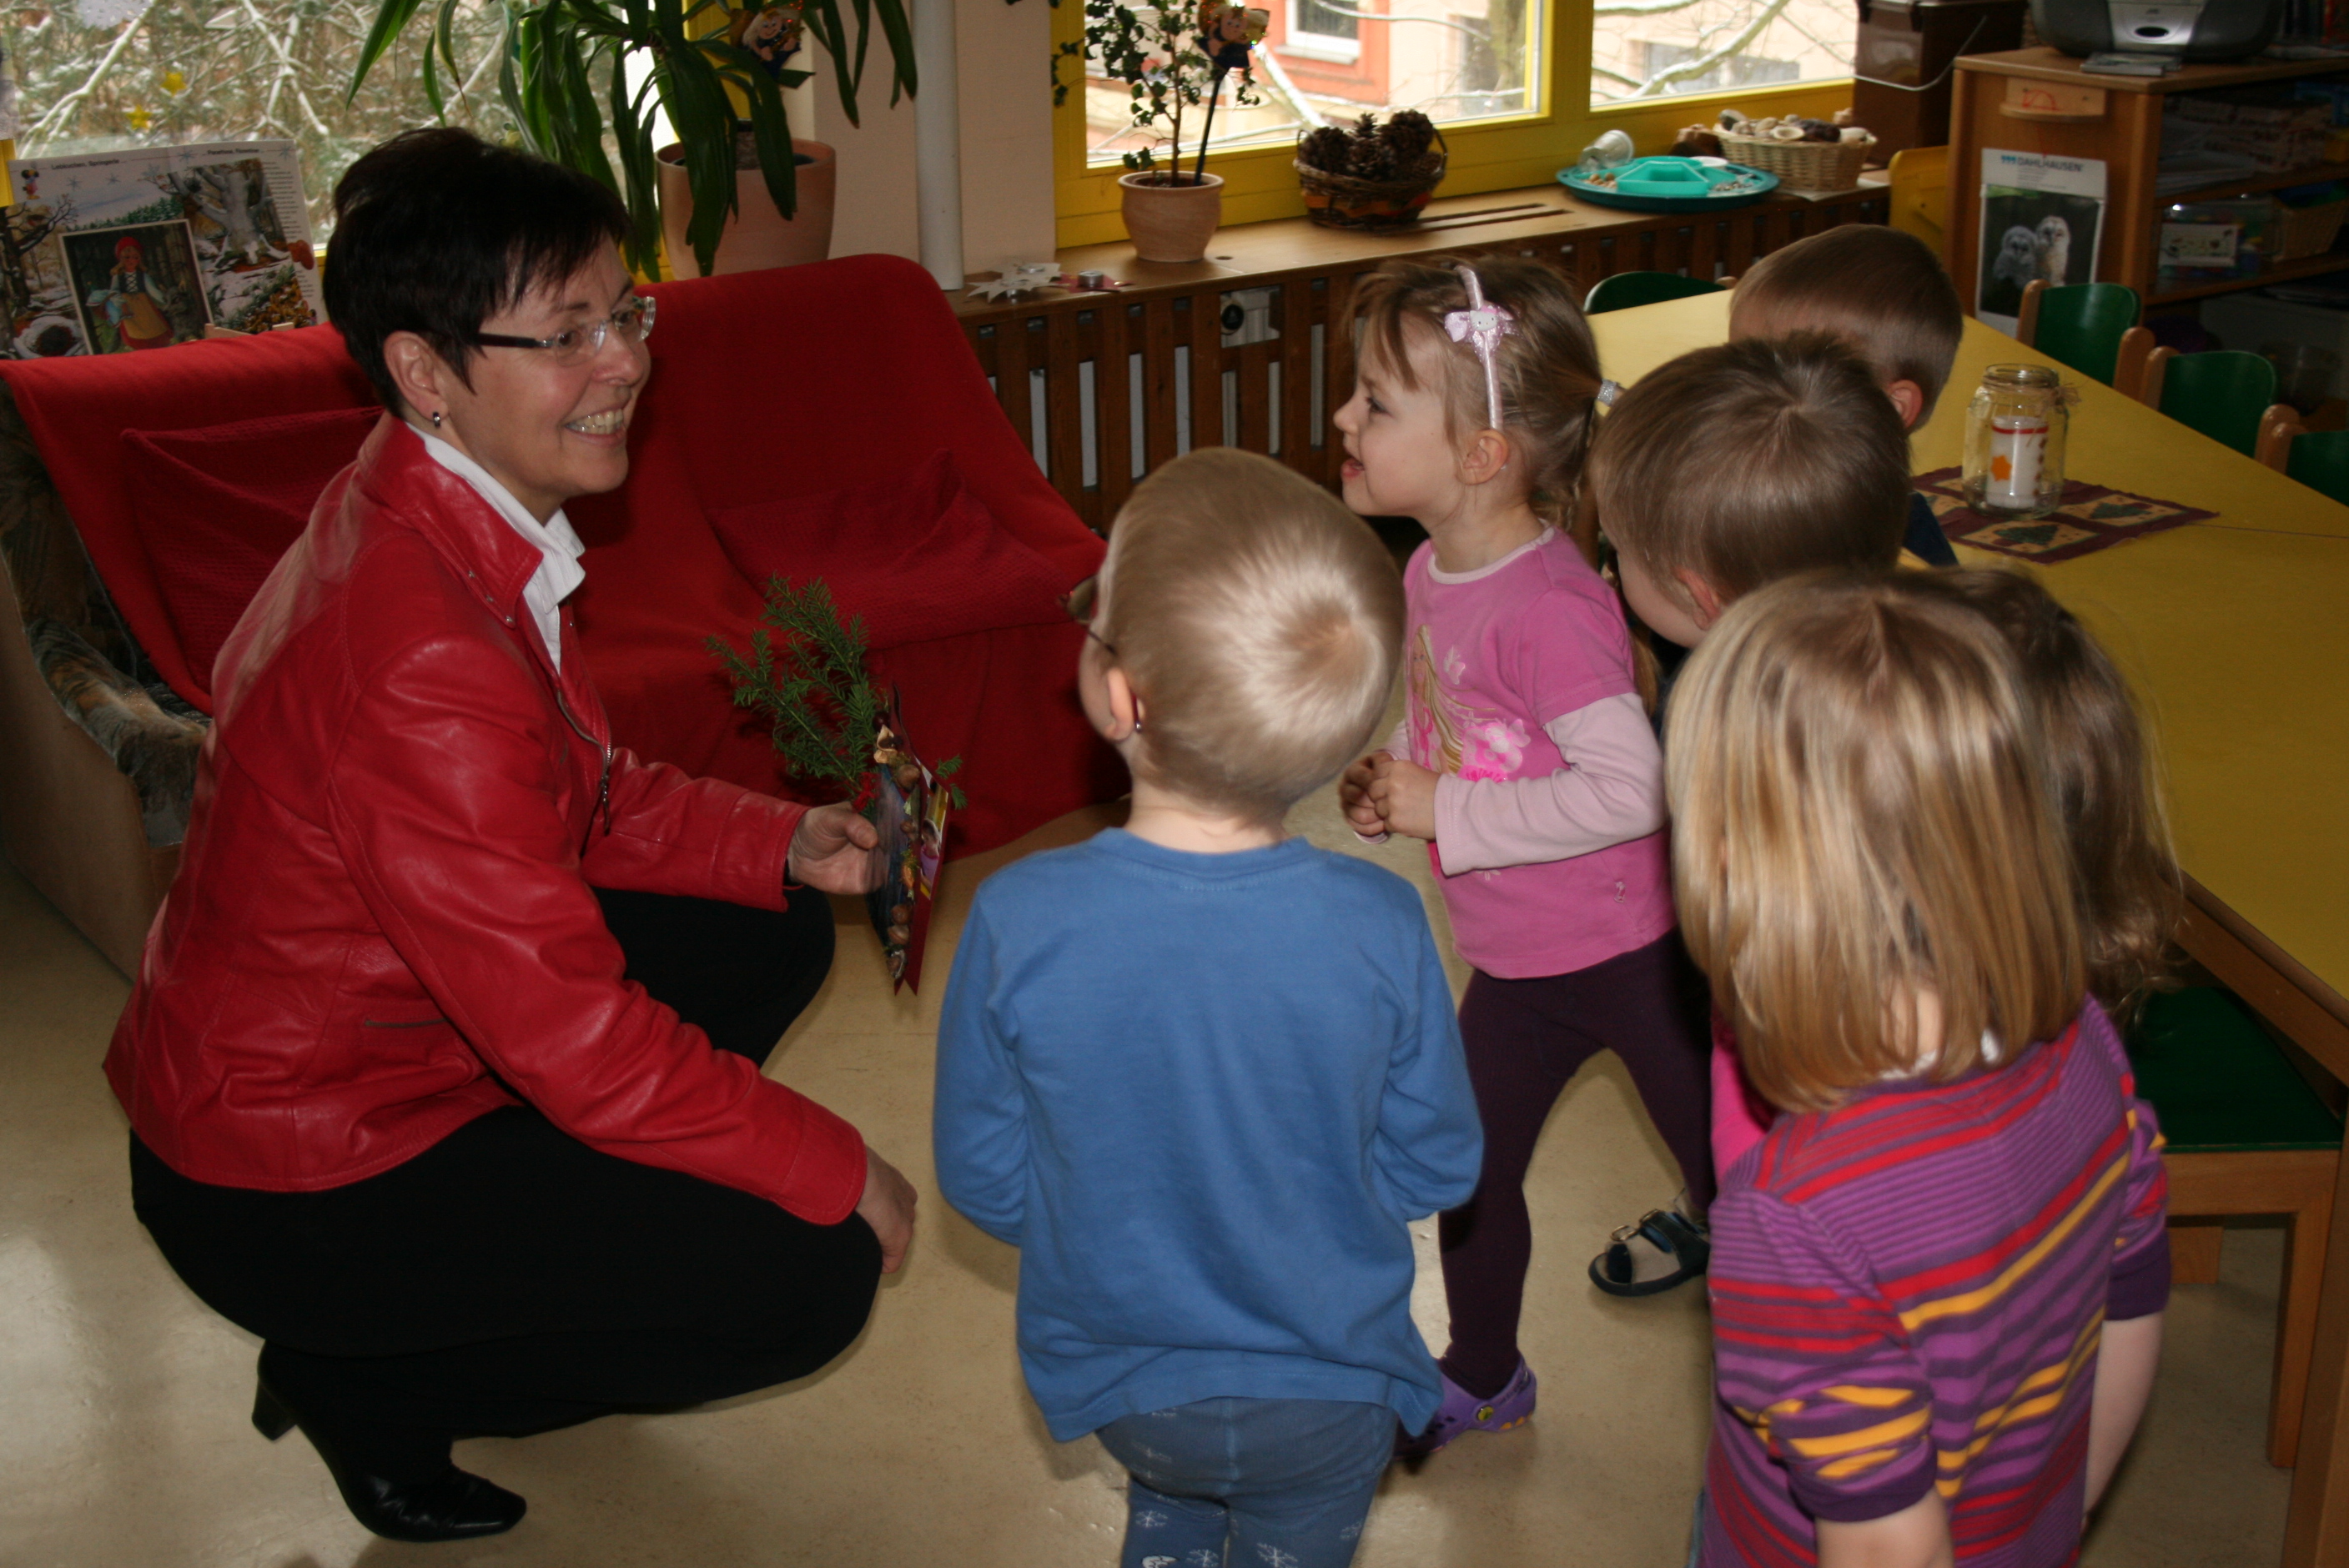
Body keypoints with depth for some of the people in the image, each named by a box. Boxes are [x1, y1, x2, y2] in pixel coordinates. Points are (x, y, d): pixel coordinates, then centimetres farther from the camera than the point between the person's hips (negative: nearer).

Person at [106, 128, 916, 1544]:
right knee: (809, 1274, -13)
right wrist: (840, 1170, -19)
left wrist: (784, 845, -8)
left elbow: (591, 792, 9)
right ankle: (358, 1378, 5)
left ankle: (504, 1229, 18)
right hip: (286, 1192, -9)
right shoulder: (423, 656, -33)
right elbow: (578, 1038, -30)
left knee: (773, 935, 9)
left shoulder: (434, 521, -2)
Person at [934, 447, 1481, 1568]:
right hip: (1329, 1392, 0)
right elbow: (1436, 1169, -11)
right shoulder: (1380, 928, -26)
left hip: (1116, 1379, 1)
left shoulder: (1016, 925, -28)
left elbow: (983, 1182, -13)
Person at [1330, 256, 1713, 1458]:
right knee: (1468, 1167, 21)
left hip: (1635, 952, -9)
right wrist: (1390, 788, -4)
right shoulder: (1434, 571, 0)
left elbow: (1630, 790, -33)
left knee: (1732, 1177, 8)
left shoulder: (1548, 605, -28)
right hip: (1515, 957, 9)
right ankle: (1483, 1378, 45)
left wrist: (1444, 811, -25)